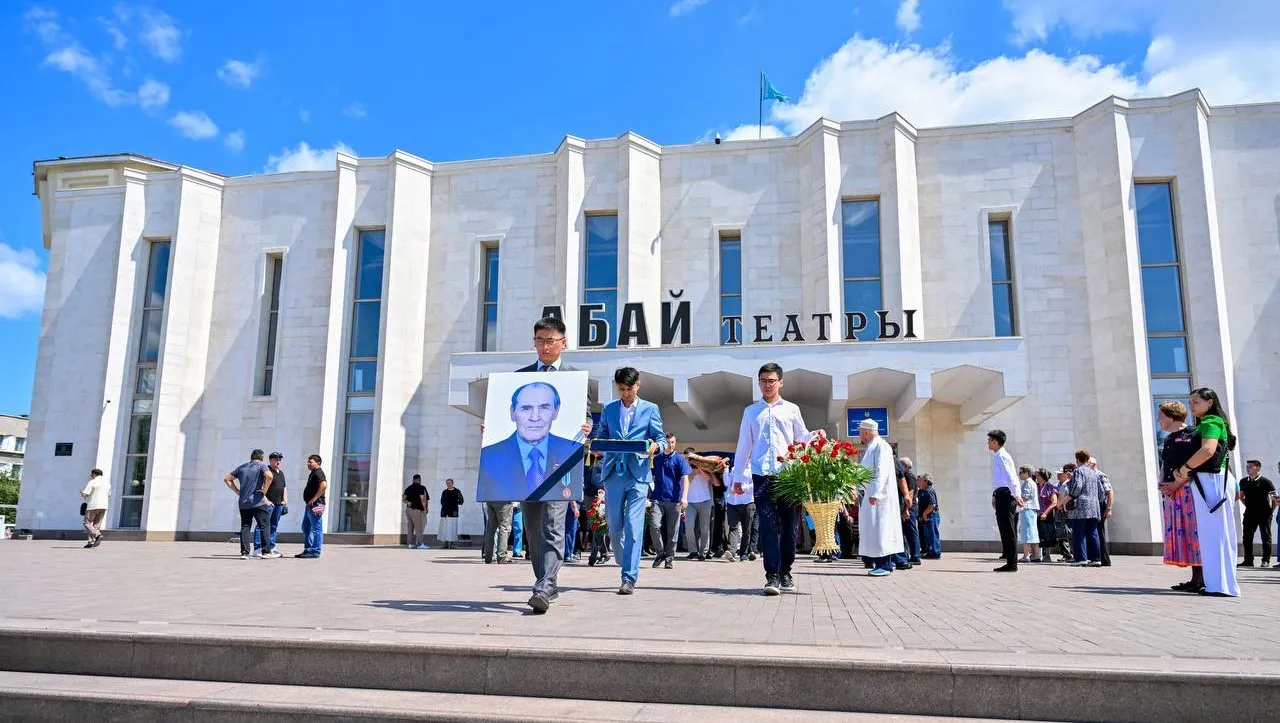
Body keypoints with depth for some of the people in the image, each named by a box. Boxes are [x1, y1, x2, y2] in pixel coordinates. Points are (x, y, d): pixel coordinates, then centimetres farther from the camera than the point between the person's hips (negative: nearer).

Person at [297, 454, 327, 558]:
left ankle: (315, 552, -4)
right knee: (306, 528, 16)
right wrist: (309, 502, 18)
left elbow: (324, 485, -29)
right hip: (309, 505, 11)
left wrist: (314, 499, -25)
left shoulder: (318, 473, -13)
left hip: (316, 505, -11)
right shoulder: (312, 473, 19)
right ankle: (307, 550, 23)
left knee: (316, 529, -6)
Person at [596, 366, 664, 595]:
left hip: (638, 474, -3)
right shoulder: (609, 409, 15)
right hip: (613, 473, 3)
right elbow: (603, 436, 16)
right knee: (614, 526, 8)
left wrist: (655, 447, -15)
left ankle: (629, 578, -4)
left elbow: (660, 437, 7)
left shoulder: (650, 409, 8)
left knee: (633, 527, -8)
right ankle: (626, 565, 31)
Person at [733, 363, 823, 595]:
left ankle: (785, 573, 16)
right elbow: (743, 446, 15)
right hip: (762, 475, 0)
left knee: (789, 526, 3)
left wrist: (815, 436, -10)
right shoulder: (751, 411, 15)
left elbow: (802, 438, 12)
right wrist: (739, 477, 12)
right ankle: (772, 576, -8)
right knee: (768, 526, -7)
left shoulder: (791, 410, 14)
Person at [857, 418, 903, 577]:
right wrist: (860, 493, 20)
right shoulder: (870, 448, 19)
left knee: (880, 527, -9)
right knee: (872, 528, 7)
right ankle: (880, 563, 11)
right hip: (869, 495, 9)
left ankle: (885, 565, -7)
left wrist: (874, 493, -24)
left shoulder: (880, 446, -10)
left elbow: (882, 471, -19)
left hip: (878, 496, -9)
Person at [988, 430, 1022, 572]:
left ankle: (1012, 564, -3)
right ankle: (1010, 562, 17)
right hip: (1000, 494, 10)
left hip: (1006, 494, -10)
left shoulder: (1002, 456, -11)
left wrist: (1016, 495, -27)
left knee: (1007, 529, -7)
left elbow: (1010, 477, -20)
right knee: (1004, 528, 12)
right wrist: (994, 496, 26)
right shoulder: (996, 456, 18)